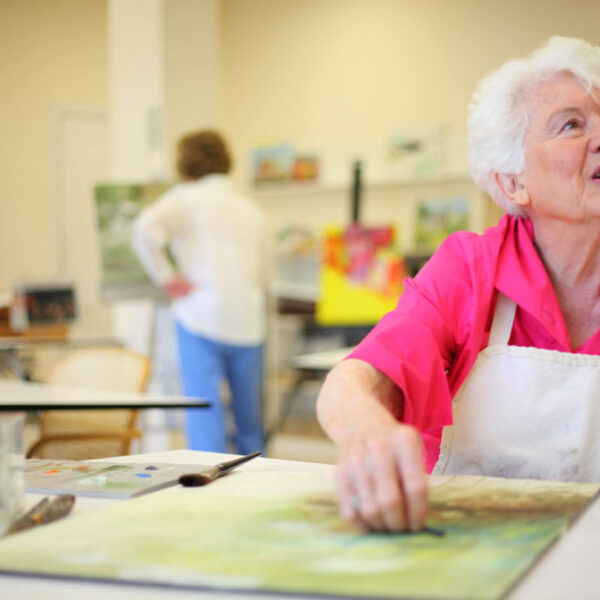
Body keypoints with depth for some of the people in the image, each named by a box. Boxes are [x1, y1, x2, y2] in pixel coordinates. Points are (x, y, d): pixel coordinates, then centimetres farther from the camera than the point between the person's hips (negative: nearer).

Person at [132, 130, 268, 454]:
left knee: (205, 414, -1)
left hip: (201, 317, -4)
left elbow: (145, 230, -19)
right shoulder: (251, 210, 13)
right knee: (250, 421, 14)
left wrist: (166, 278, -9)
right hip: (249, 322, 4)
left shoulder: (185, 198, 0)